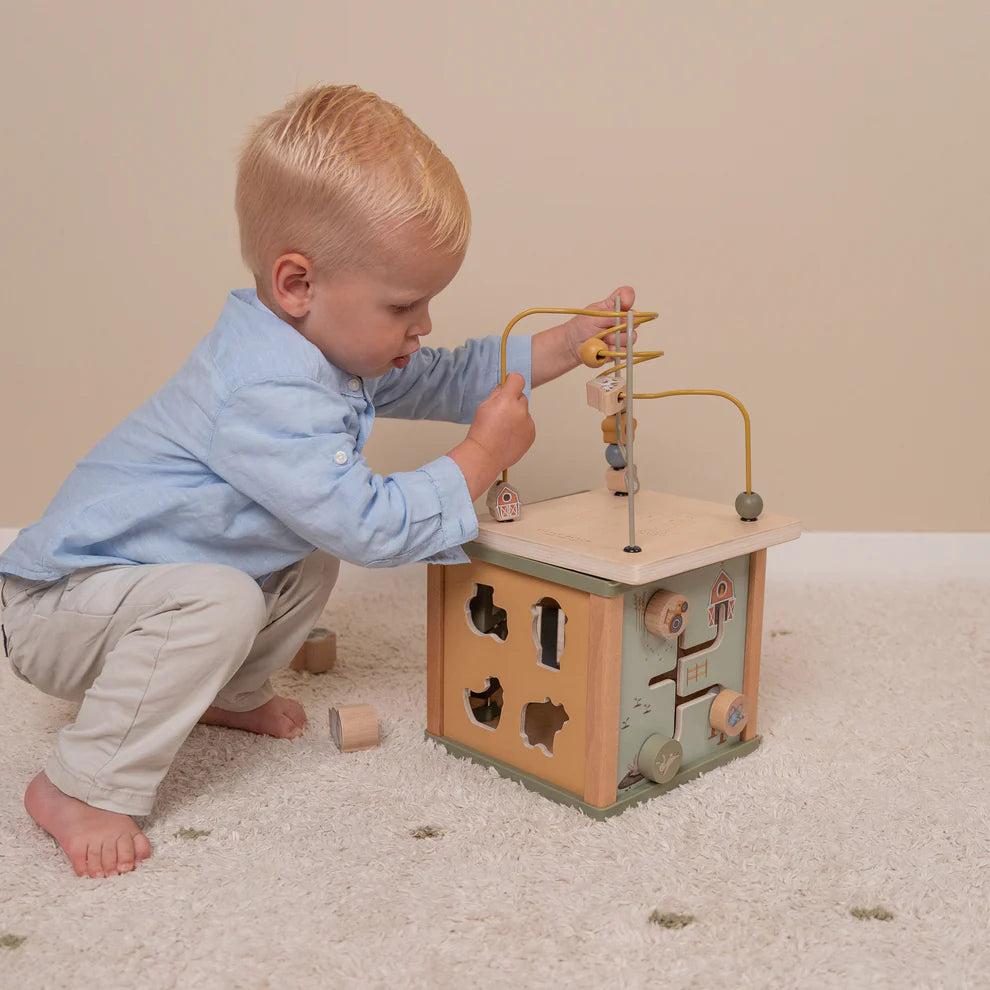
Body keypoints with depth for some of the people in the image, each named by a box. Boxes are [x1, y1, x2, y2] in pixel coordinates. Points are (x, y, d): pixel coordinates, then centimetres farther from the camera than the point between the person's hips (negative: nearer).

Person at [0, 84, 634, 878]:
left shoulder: (328, 345, 0)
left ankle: (230, 695, 28)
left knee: (311, 567, 9)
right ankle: (82, 787, -19)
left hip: (156, 574, 10)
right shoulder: (269, 398, -33)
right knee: (217, 601, -34)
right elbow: (372, 526, -33)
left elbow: (439, 380, 12)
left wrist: (565, 346, 3)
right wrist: (483, 455, -23)